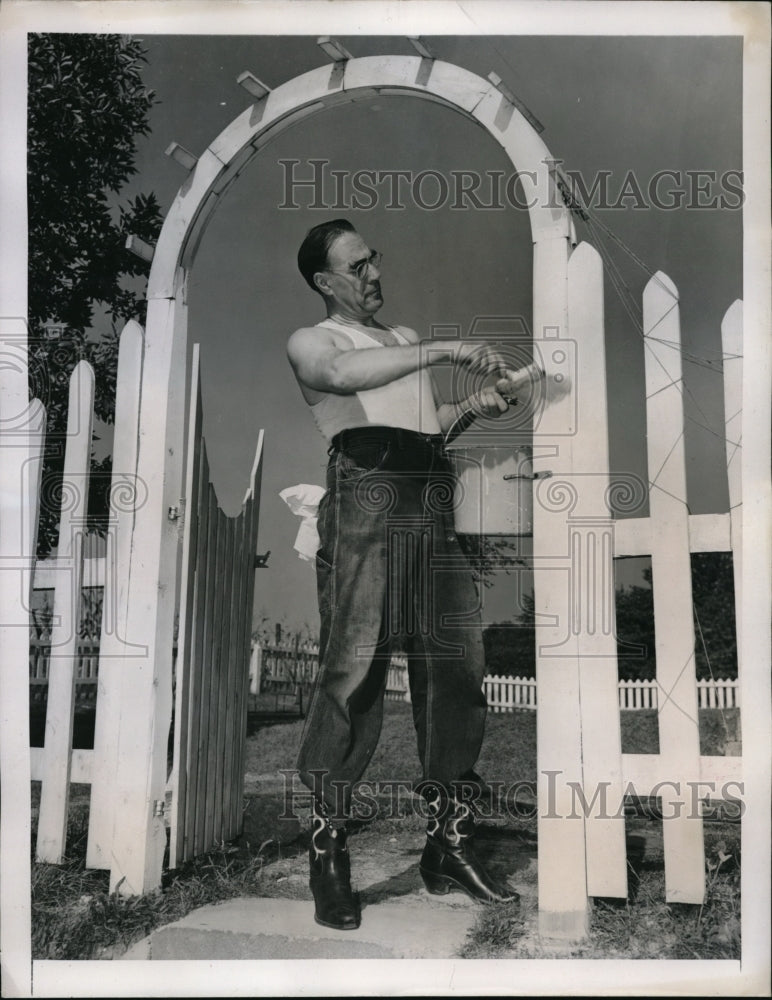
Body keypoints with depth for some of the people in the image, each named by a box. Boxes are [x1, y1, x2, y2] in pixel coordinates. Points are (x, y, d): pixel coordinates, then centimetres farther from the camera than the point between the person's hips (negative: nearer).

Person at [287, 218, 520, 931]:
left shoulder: (406, 337, 32)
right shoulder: (310, 341, 11)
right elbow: (342, 374, -14)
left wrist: (470, 406, 12)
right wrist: (443, 352, -18)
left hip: (436, 505, 6)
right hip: (367, 496, -6)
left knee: (458, 666, 0)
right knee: (353, 669, -12)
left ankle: (449, 848, 10)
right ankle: (327, 857, -4)